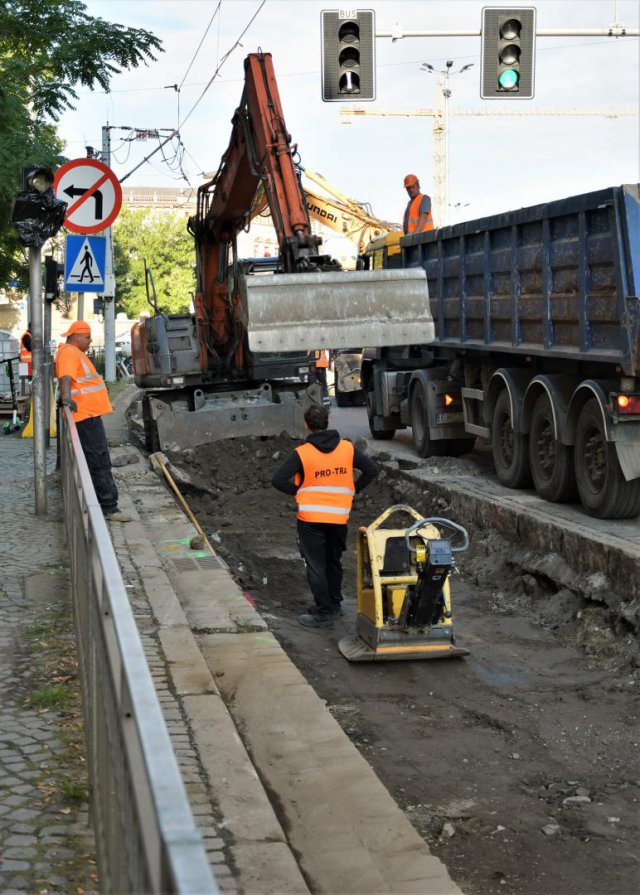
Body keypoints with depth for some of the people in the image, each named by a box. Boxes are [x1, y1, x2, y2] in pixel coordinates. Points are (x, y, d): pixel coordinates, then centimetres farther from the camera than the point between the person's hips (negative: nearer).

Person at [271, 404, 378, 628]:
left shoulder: (301, 453, -10)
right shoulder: (347, 448, 0)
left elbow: (278, 480, -15)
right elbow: (371, 469, 2)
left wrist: (297, 491, 1)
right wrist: (353, 490, 9)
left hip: (310, 519, -4)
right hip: (339, 517, 4)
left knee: (315, 566, 4)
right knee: (334, 562, 21)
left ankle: (324, 613, 4)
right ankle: (334, 604, 31)